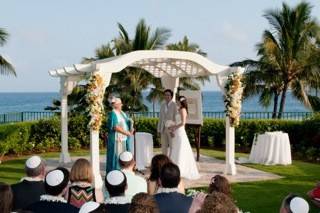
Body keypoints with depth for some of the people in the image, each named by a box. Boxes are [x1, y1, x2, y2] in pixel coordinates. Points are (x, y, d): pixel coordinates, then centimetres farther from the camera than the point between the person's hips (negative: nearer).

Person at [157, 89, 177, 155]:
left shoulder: (174, 105, -8)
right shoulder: (163, 105, 10)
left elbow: (176, 118, -10)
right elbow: (160, 117, 14)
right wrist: (159, 129, 11)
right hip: (163, 128, 6)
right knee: (164, 146, 8)